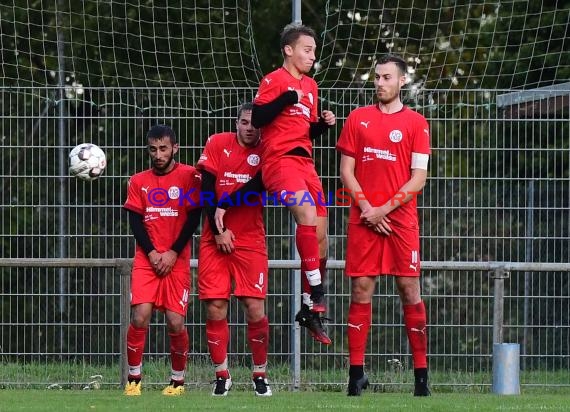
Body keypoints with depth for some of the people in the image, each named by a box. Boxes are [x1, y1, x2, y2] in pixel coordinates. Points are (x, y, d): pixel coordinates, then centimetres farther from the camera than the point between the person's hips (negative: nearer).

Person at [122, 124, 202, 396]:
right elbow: (135, 222, 4)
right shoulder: (138, 182, 9)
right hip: (146, 259, 2)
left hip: (177, 260, -2)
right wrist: (152, 254, -9)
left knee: (175, 322, -6)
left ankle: (178, 380, 14)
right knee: (140, 317, -14)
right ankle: (133, 380, -3)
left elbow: (194, 218, -3)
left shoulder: (189, 176, 1)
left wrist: (172, 253, -9)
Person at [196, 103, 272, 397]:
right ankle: (221, 375, 9)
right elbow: (207, 188, -1)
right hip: (215, 240, 1)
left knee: (255, 309, -6)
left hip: (251, 241, -1)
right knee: (215, 309, -3)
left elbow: (258, 185, -14)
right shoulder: (218, 144, 3)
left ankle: (260, 374, 8)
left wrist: (224, 206, -18)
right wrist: (218, 230, -7)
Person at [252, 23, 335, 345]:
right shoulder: (274, 80, -2)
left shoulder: (311, 86, 20)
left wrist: (323, 124, 5)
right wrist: (288, 98, -19)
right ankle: (317, 290, -26)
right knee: (308, 213, -30)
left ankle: (310, 309, 12)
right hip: (280, 159, -8)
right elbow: (257, 118, -14)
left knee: (320, 236, 4)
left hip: (305, 162, 8)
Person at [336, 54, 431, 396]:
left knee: (410, 291, -3)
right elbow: (346, 169, 8)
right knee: (361, 291, -1)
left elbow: (419, 176, -1)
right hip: (364, 218, 2)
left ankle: (422, 374, 0)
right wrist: (366, 207, -5)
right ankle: (356, 372, 2)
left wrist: (385, 208, -9)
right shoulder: (358, 118, 11)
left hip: (401, 218, -2)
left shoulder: (416, 123, 4)